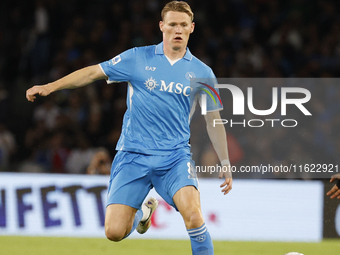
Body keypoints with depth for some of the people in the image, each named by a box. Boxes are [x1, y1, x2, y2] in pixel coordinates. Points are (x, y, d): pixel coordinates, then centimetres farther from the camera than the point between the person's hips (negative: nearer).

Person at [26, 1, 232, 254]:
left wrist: (225, 163, 14)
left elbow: (213, 119, 14)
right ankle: (142, 212, 29)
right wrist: (51, 86, -1)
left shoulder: (201, 72, 6)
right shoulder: (138, 58, 3)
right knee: (114, 232, -5)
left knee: (192, 215, -28)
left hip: (175, 156, -1)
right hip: (133, 155, 1)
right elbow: (94, 72, 6)